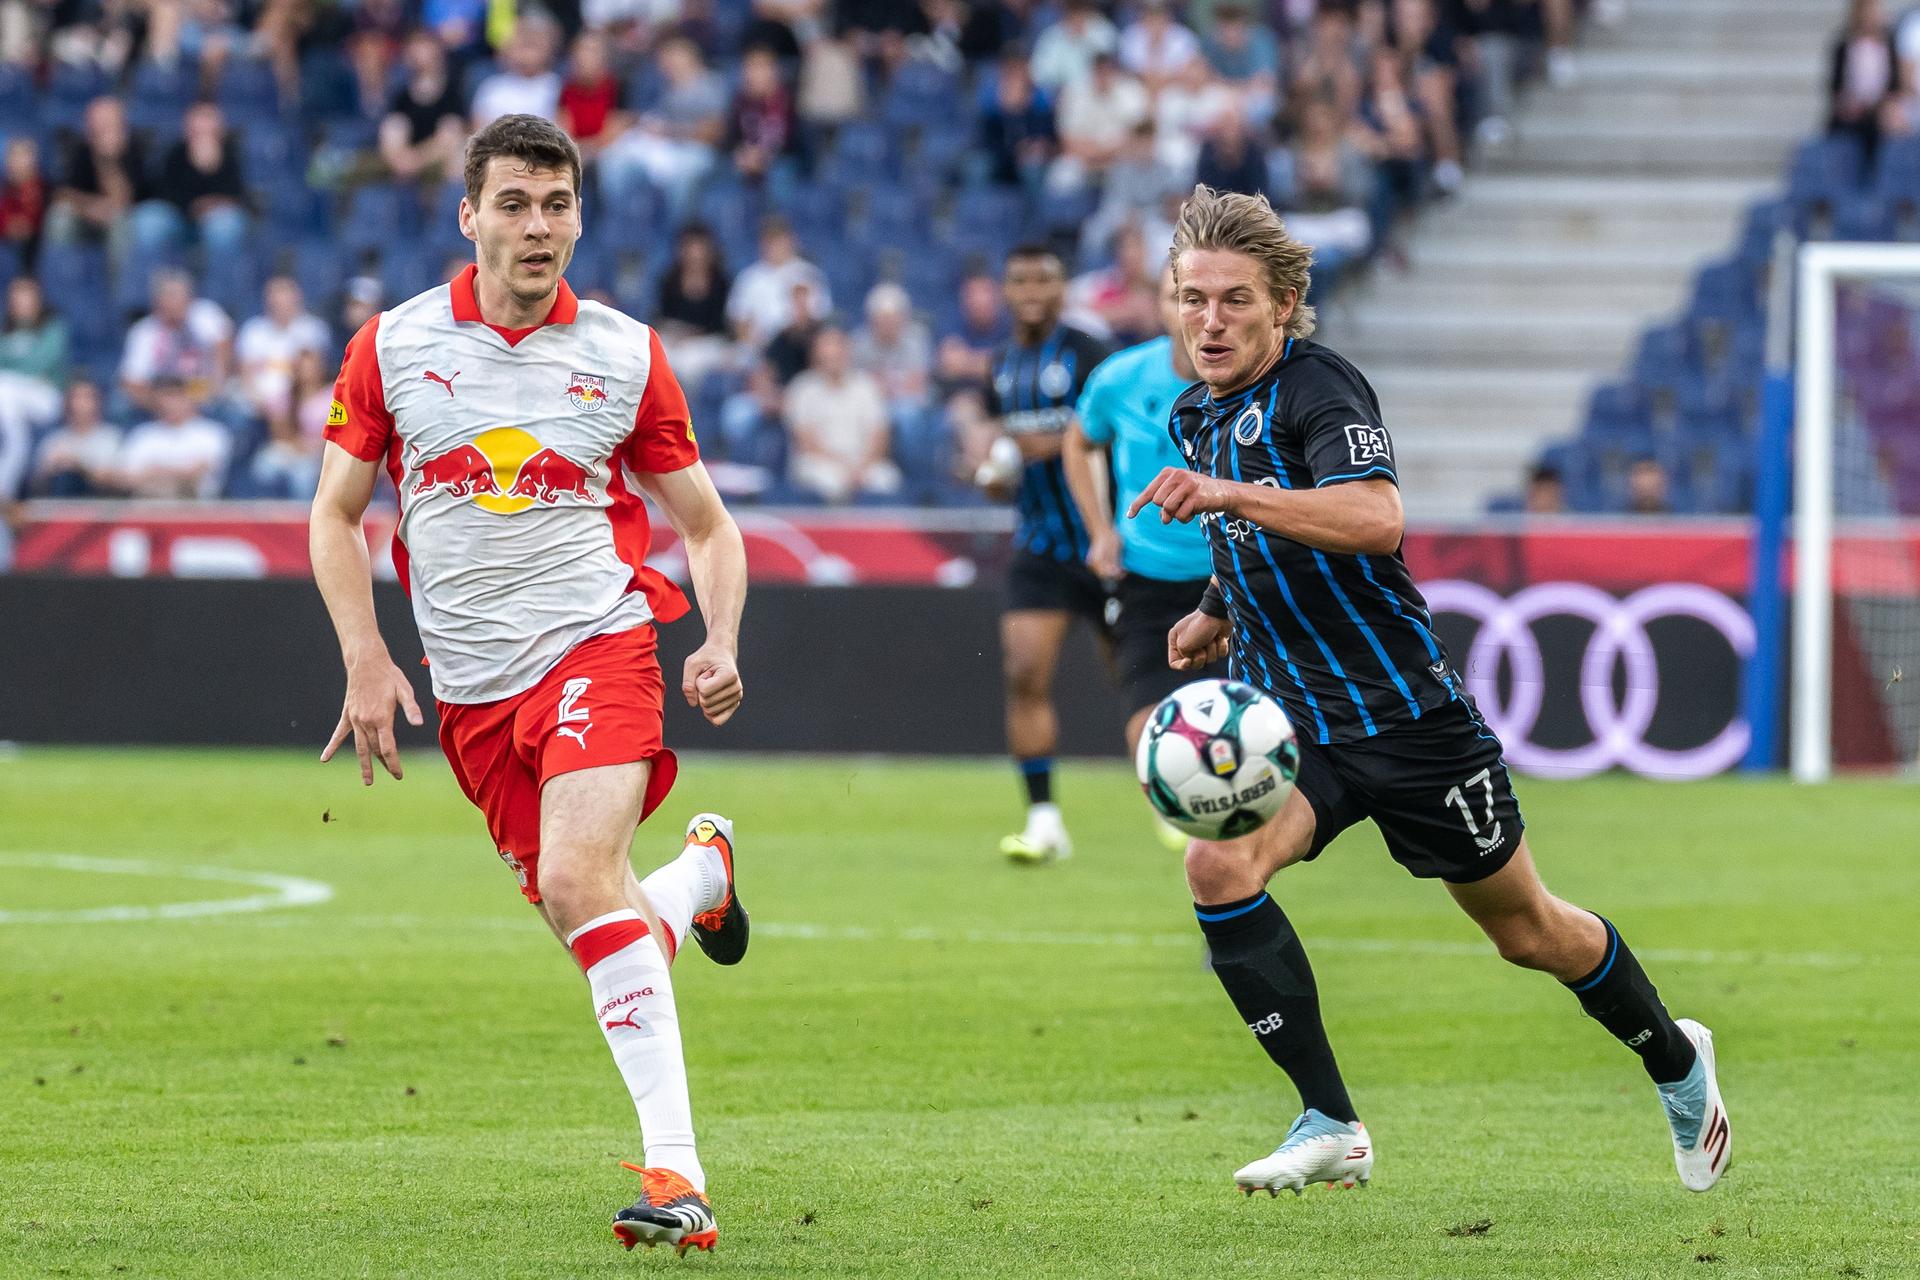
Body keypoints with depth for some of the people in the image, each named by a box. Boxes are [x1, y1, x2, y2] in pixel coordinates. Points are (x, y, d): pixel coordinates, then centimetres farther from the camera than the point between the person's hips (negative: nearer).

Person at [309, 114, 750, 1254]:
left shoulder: (625, 353, 1)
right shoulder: (394, 345, 3)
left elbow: (707, 525, 10)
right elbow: (336, 514, 10)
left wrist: (721, 647, -7)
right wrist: (368, 661, 0)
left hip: (598, 645, -3)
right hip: (472, 688, 3)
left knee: (580, 878, -25)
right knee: (585, 917, 3)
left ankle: (677, 1173, -28)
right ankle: (701, 877, 41)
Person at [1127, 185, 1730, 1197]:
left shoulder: (1318, 388, -18)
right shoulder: (1198, 416, 7)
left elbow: (1376, 517, -38)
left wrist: (1233, 496, -46)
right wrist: (1218, 612, 15)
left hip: (1407, 714, -6)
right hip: (1290, 725, 6)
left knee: (1526, 931, 11)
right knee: (1217, 865, -24)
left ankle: (1676, 1062, 40)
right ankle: (1329, 1126, -17)